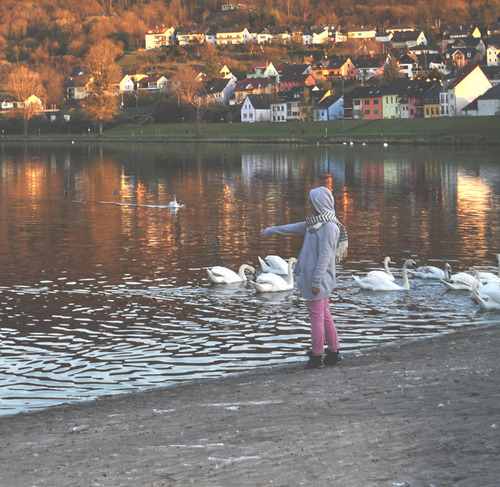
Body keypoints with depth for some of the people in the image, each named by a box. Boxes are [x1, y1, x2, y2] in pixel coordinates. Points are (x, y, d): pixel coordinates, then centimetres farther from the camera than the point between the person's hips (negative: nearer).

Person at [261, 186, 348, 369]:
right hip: (313, 278, 9)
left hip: (318, 279, -9)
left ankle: (317, 357, 4)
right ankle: (334, 351, 19)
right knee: (324, 315, 13)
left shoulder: (329, 227, -17)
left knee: (317, 316, -2)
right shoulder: (315, 223, 13)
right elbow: (294, 228, 26)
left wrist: (316, 281, -21)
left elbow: (325, 256, -20)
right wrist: (270, 230, 36)